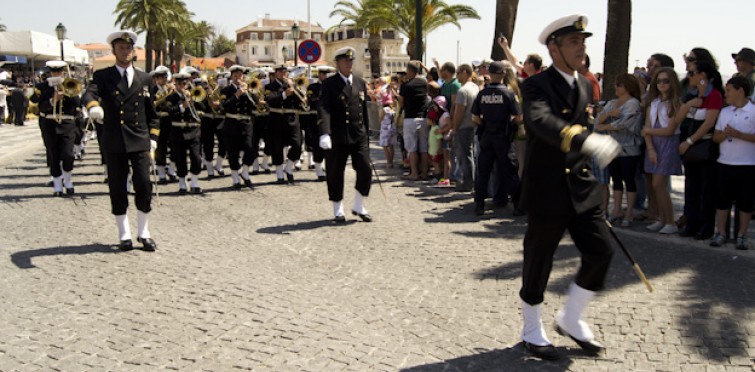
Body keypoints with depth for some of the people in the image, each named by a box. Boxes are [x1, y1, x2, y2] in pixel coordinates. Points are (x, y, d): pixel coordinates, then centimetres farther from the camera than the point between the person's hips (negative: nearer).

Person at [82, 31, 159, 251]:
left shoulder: (144, 79, 12)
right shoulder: (102, 76, 5)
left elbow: (151, 111, 16)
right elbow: (89, 94, -15)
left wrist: (153, 137, 7)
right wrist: (93, 106, -38)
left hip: (140, 142, 1)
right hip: (114, 142, -1)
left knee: (144, 186, -3)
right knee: (117, 189, 3)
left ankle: (144, 233, 10)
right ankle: (124, 235, 14)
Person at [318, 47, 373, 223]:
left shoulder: (361, 83, 12)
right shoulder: (329, 84, -4)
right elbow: (323, 109, -16)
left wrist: (366, 133, 15)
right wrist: (324, 133, -29)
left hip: (359, 136, 4)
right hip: (337, 137, -4)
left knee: (365, 171, -3)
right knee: (335, 175, 4)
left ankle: (359, 207, 16)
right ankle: (338, 211, 19)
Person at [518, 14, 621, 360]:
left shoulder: (585, 86, 10)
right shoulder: (536, 85, -13)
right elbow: (541, 121, -34)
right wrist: (586, 139, -51)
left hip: (582, 188, 6)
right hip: (547, 191, -6)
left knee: (600, 252, 1)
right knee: (538, 264, 6)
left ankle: (570, 319, 22)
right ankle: (532, 332, 26)